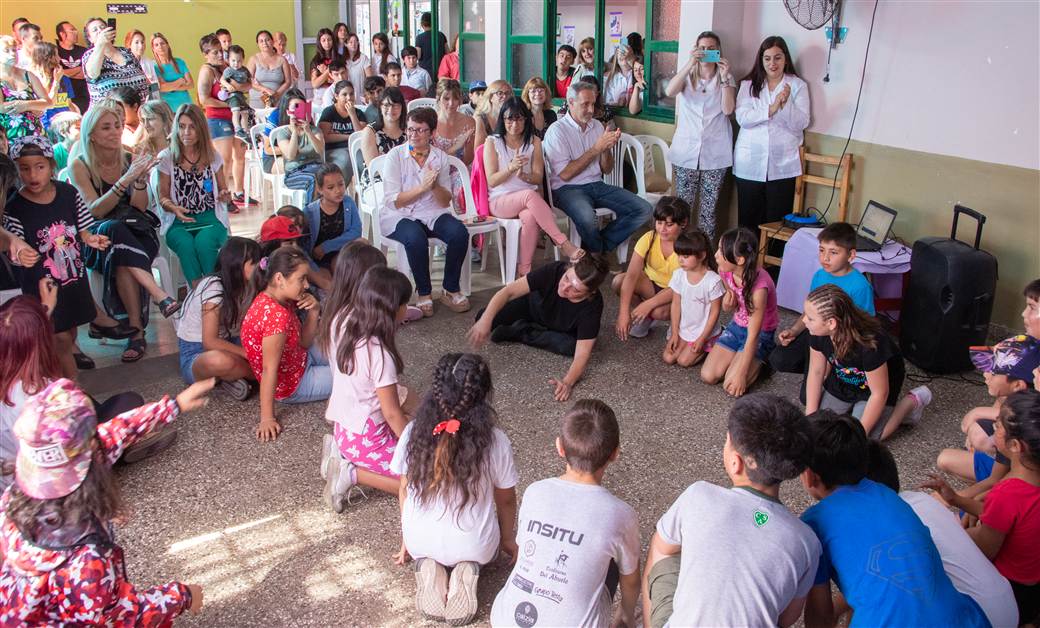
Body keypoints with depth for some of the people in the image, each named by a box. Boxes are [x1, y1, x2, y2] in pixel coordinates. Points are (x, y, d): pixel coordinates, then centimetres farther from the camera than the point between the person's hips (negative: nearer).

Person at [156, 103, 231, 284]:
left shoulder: (213, 157, 10)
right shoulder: (166, 158, 6)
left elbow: (223, 191, 19)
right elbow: (163, 197, 9)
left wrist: (225, 196, -6)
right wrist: (174, 208, -13)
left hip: (211, 219, 0)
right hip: (178, 222, 0)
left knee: (203, 241, -34)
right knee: (186, 244, -34)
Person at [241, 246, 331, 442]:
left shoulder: (271, 299, -6)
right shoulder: (277, 315, -35)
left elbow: (303, 343, 1)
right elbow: (269, 369, -33)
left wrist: (313, 313, -16)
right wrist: (267, 419, -30)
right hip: (292, 384, -8)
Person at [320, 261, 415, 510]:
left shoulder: (340, 320, -5)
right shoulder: (379, 352, -27)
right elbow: (392, 413, -18)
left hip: (343, 427, 8)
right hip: (366, 440, -8)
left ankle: (342, 452, 13)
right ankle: (354, 474, -6)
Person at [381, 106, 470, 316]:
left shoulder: (440, 157, 6)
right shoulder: (395, 156, -4)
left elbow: (446, 202, 5)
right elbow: (394, 201, -10)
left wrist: (435, 185, -17)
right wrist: (422, 187, -22)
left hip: (431, 213, 3)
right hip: (398, 216, -3)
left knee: (459, 233, -26)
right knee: (416, 238, -36)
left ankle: (450, 290, -8)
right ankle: (424, 293, -15)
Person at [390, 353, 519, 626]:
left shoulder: (413, 432, -14)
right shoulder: (495, 441, -19)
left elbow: (405, 491, 0)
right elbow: (506, 500, -4)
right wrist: (508, 539, 17)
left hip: (421, 540, 2)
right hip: (475, 545, -1)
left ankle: (426, 566, 4)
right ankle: (468, 569, 2)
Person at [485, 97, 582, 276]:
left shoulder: (534, 142, 12)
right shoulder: (492, 142, 4)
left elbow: (538, 178, 4)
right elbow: (491, 181, -4)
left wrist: (523, 175, -19)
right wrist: (510, 168, -22)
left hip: (527, 199, 2)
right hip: (499, 200, -2)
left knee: (531, 217, -36)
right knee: (530, 195, -36)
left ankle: (524, 270, -29)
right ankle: (564, 243, -37)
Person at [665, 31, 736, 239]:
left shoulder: (726, 78, 9)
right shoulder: (687, 75, 8)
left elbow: (728, 109, -7)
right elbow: (669, 92, -15)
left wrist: (724, 77, -12)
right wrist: (690, 64, -23)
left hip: (715, 153, 0)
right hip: (687, 150, 0)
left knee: (709, 206, 2)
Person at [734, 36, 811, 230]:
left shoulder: (798, 86, 5)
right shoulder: (748, 84, 7)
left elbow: (801, 124, -3)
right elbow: (742, 118, -7)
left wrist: (786, 103, -19)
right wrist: (771, 109, -18)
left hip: (782, 165, -1)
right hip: (750, 164, 1)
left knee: (777, 221, -1)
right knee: (747, 220, 4)